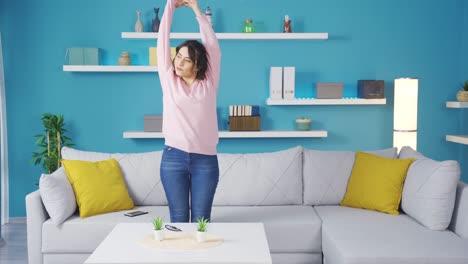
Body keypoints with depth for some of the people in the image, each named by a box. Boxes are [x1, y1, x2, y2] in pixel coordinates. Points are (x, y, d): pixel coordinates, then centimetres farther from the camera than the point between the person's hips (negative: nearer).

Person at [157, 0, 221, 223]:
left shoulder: (209, 83, 3)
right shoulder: (169, 80, 4)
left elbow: (212, 44, 2)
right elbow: (163, 40, 5)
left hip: (205, 160, 0)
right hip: (173, 157, 1)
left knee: (201, 220, 6)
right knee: (178, 219, 7)